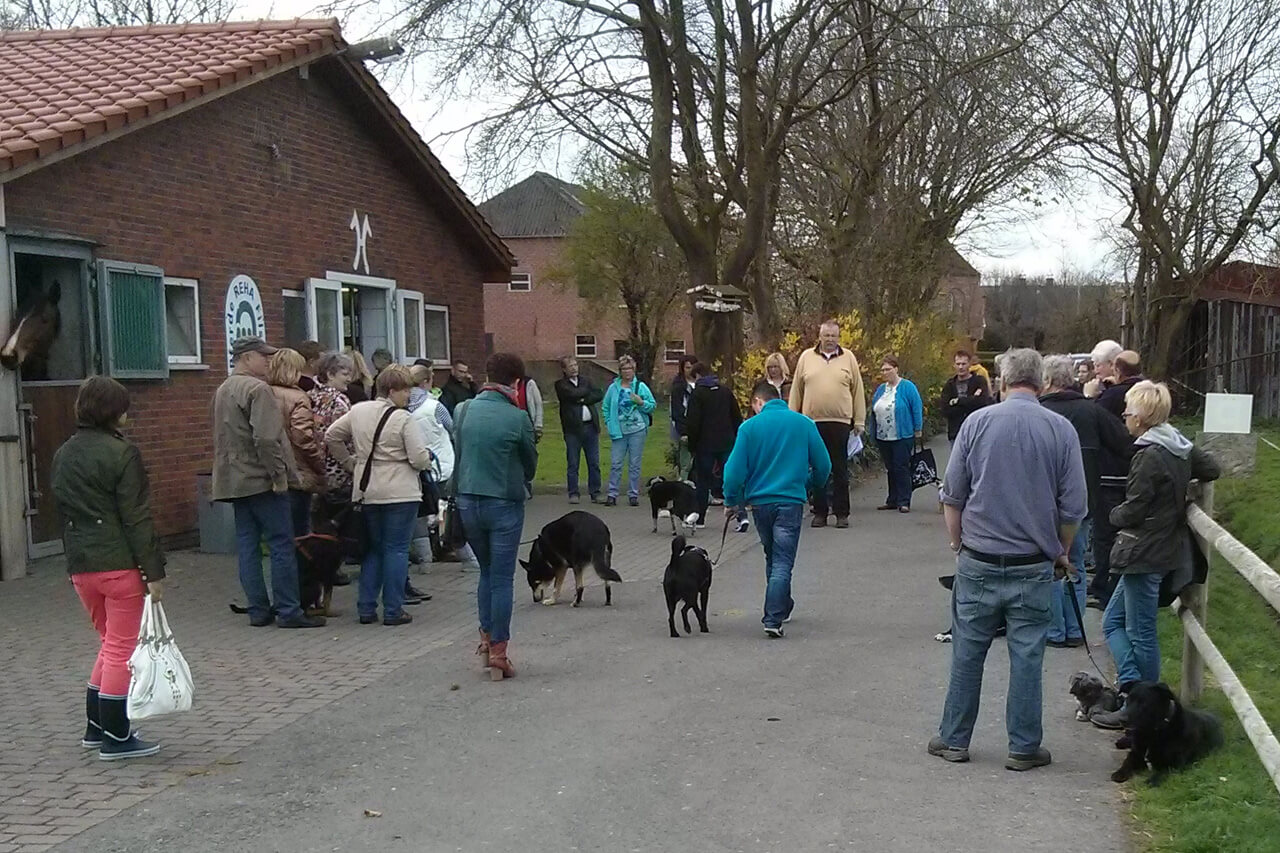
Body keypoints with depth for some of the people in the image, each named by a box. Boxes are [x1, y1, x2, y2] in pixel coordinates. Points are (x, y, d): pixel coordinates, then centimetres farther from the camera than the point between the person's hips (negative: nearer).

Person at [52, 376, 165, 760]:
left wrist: (75, 559, 21)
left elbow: (63, 510, 15)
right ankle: (116, 739, 7)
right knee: (122, 647, 2)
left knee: (111, 643, 21)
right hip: (120, 563, -7)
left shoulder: (63, 455, 11)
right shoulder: (122, 453, -12)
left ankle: (96, 728, 23)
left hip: (80, 565, 7)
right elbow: (137, 518, -15)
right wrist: (154, 570, -12)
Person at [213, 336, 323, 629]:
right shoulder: (257, 389, -14)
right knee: (282, 546, -3)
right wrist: (278, 473, -16)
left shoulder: (222, 391, 16)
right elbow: (266, 438, -23)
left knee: (248, 547, 9)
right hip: (261, 480, -9)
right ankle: (288, 611, -2)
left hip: (234, 481, 9)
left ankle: (259, 610, 13)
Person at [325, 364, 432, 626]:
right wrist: (428, 456, 7)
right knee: (396, 549, 2)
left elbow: (331, 436, 12)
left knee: (373, 548, 16)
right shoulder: (403, 419, -13)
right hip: (400, 493, -6)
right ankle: (393, 611, 4)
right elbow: (420, 459, -15)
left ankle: (366, 608, 16)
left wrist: (350, 463, 18)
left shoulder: (357, 411, 4)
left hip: (367, 492, 6)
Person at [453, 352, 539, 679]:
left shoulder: (463, 411, -1)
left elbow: (458, 455, 10)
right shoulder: (517, 418, -13)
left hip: (468, 501, 4)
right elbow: (531, 464, 0)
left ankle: (487, 637, 18)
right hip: (504, 504, -4)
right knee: (502, 579, 4)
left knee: (486, 572, 21)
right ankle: (498, 651, 7)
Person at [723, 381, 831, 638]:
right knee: (782, 562, -1)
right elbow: (823, 465, 2)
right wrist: (811, 486, 21)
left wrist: (731, 501, 6)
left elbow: (735, 469, -7)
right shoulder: (804, 423, 0)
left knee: (772, 558, 20)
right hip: (791, 501, -1)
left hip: (759, 501, 1)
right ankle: (773, 619, -11)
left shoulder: (750, 427, -4)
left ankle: (783, 607, 35)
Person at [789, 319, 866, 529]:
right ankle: (820, 512, 13)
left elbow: (857, 391, 8)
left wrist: (859, 421, 5)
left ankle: (842, 513, 9)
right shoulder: (806, 357, 9)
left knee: (840, 470, 3)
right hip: (813, 422, 1)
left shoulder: (848, 358, 7)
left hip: (840, 422, -1)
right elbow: (796, 390, 11)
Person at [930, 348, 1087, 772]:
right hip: (1033, 566, 0)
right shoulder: (1061, 430, -3)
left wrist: (958, 544, 13)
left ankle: (954, 739, 18)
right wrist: (1061, 551, 14)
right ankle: (1024, 747, 14)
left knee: (967, 652, 9)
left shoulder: (977, 422, -3)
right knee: (1027, 656, 6)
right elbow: (1074, 506, -1)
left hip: (979, 562, 1)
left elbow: (952, 495, 0)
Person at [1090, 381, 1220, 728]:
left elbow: (1131, 511, -18)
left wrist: (1114, 515, 2)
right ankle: (1135, 691, 8)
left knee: (1141, 634, 0)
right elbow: (1212, 470, 18)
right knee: (1113, 621, 15)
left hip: (1145, 555, -9)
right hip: (1167, 549, 9)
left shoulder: (1149, 456, -20)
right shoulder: (1181, 447, 6)